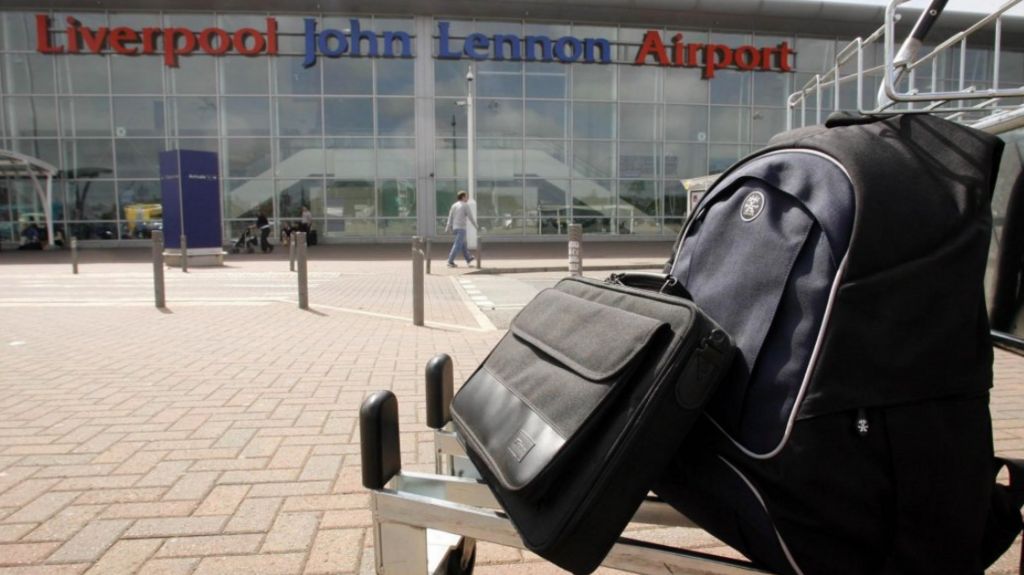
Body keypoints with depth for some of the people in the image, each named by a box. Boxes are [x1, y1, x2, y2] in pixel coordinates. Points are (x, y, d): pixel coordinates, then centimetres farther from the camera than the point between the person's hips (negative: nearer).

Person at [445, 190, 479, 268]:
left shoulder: (454, 205, 9)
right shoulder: (465, 205, -9)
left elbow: (450, 217, 6)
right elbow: (470, 217, -7)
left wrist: (448, 227, 6)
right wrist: (476, 226, 4)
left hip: (455, 227, 8)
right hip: (461, 227, -8)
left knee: (463, 244, 19)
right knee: (457, 245, -7)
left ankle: (468, 259, 31)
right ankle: (450, 262, -10)